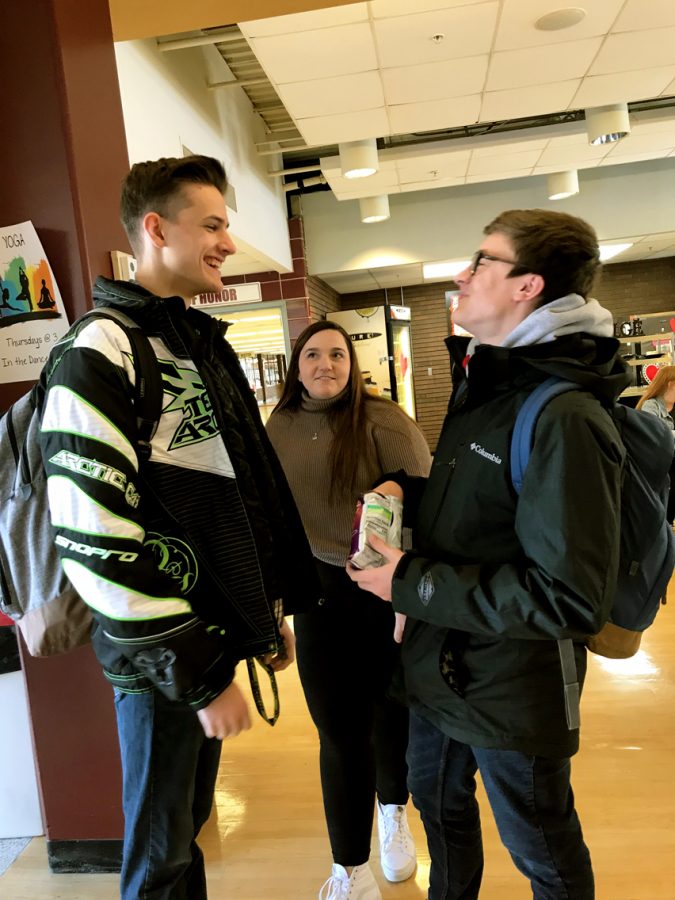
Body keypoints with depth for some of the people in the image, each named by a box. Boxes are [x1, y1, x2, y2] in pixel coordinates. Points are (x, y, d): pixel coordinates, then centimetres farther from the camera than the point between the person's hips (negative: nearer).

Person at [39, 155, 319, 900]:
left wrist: (270, 606, 15)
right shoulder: (98, 355, -16)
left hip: (215, 633, 7)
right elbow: (96, 541, -22)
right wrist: (196, 674, -18)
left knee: (191, 822, 23)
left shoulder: (204, 342, 10)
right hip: (162, 657, -7)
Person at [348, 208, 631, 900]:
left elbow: (570, 600, -28)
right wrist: (407, 492, -2)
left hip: (513, 695, -8)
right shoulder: (481, 384, 4)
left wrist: (413, 584, -25)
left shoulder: (564, 418, -26)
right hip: (439, 665, 8)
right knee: (438, 803, 30)